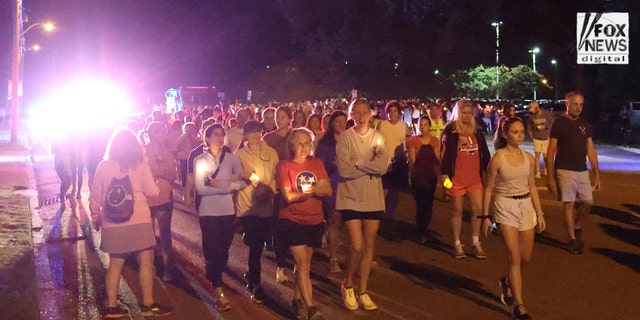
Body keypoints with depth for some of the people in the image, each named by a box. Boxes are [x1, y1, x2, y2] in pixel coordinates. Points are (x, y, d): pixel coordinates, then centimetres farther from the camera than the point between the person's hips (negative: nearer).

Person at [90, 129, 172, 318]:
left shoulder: (104, 166, 2)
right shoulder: (140, 164, -3)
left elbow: (95, 197, 5)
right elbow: (152, 192, -2)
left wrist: (95, 219, 17)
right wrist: (148, 187, 20)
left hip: (113, 224, 3)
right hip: (139, 221, -3)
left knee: (115, 264, 11)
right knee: (146, 263, 7)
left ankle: (112, 307, 15)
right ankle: (148, 305, 11)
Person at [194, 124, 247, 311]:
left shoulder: (231, 158, 2)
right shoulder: (200, 160, -4)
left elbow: (242, 182, -4)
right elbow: (200, 189, -13)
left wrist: (220, 185, -16)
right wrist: (228, 186, -16)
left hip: (228, 210, 3)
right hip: (208, 211, -3)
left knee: (223, 248, 12)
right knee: (212, 249, -4)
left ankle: (214, 278, 35)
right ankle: (219, 293, -2)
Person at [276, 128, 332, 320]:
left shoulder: (317, 164, 6)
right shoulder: (284, 166, -6)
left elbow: (328, 190, -4)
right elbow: (288, 196, -16)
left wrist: (311, 189, -22)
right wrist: (314, 190, -17)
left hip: (315, 221, 4)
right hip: (292, 221, -4)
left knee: (305, 264, 14)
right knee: (302, 264, -11)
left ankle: (298, 300, 29)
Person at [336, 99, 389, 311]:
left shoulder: (378, 137, 4)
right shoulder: (345, 138, -5)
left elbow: (383, 166, -10)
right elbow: (345, 170, -16)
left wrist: (358, 163, -15)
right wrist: (370, 165, -11)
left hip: (373, 198, 3)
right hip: (351, 198, -3)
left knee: (369, 246, 7)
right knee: (356, 247, -10)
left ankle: (363, 292, 20)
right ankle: (347, 285, 16)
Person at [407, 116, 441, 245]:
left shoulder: (434, 141, 8)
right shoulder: (413, 140, -1)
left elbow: (437, 160, 8)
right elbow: (412, 160, -4)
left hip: (431, 176, 3)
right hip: (417, 177, -3)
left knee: (428, 204, 4)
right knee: (420, 204, -5)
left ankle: (424, 229, 21)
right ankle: (422, 233, 6)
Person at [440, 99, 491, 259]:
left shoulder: (477, 131, 10)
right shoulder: (450, 131, -5)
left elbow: (485, 153, 14)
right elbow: (444, 153, -9)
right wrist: (444, 174, -14)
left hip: (474, 177, 4)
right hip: (457, 178, -4)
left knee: (478, 209, -1)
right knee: (458, 211, 6)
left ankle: (476, 243, 12)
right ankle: (457, 244, 16)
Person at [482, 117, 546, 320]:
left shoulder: (529, 158, 4)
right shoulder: (498, 159, -9)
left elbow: (532, 187, 11)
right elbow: (489, 189, -3)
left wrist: (539, 213, 9)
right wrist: (485, 216, -4)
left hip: (526, 206, 5)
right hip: (506, 206, -5)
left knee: (526, 257, 10)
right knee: (515, 256, -10)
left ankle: (507, 281, 40)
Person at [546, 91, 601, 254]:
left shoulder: (585, 124, 8)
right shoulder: (559, 123, -6)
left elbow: (591, 150, 12)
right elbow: (551, 152, -6)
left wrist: (597, 174, 8)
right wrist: (550, 177, -10)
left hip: (582, 171, 5)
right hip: (565, 171, -5)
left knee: (587, 202, 3)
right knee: (569, 204, -3)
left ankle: (577, 228, 28)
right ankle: (572, 239, 7)